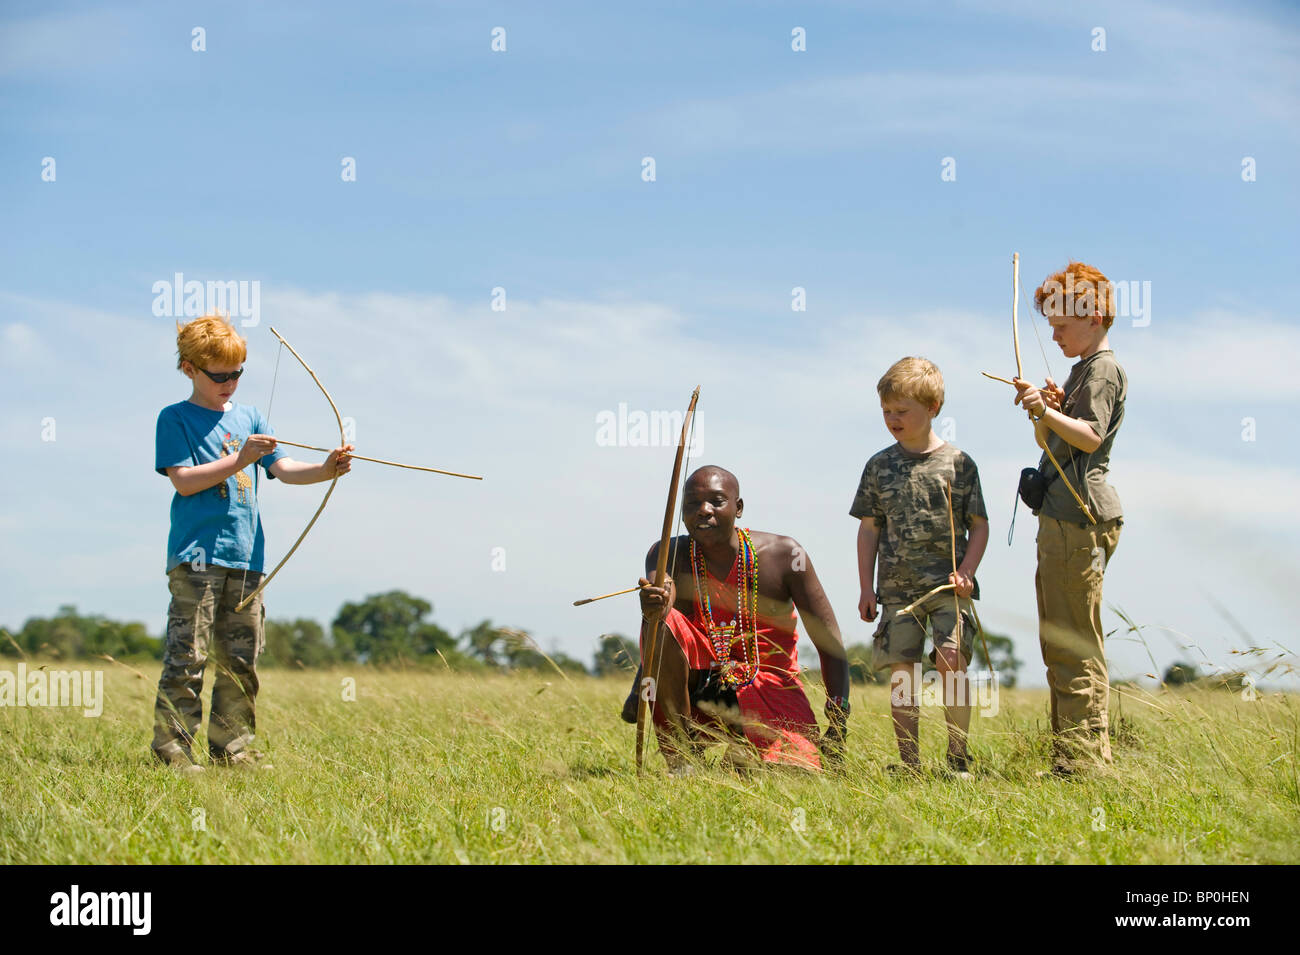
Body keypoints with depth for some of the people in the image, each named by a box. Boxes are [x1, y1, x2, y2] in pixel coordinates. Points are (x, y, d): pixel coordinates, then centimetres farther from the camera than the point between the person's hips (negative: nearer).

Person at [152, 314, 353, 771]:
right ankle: (173, 746, -3)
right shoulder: (175, 419, 1)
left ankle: (232, 745, 15)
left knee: (240, 660, 8)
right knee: (187, 656, -7)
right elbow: (183, 480, -10)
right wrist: (239, 460, -15)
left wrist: (324, 470, -11)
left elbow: (284, 468, 8)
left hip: (245, 556, 6)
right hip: (195, 555, -6)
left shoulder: (249, 417, 16)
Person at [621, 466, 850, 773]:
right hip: (698, 687, 0)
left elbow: (829, 643, -7)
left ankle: (743, 751, 13)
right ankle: (678, 762, -21)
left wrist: (838, 722, -15)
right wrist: (654, 606, -53)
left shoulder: (783, 555, -8)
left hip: (769, 687, 0)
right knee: (660, 623, -28)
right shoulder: (667, 555, -4)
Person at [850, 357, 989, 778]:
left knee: (951, 659, -15)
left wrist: (966, 572, -9)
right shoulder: (880, 466, 8)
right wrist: (867, 588, 8)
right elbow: (869, 529, 12)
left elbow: (979, 525, 5)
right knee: (901, 669, -1)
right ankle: (908, 761, 6)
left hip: (948, 584, -2)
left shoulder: (958, 462, 2)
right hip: (897, 586, 2)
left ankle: (958, 758, -4)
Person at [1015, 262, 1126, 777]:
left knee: (1074, 644, -11)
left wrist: (1046, 411, -30)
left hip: (1079, 519, -11)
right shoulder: (1082, 368, 24)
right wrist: (1046, 411, 5)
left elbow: (1091, 436, -19)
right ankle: (1081, 753, 17)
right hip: (1061, 519, 11)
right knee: (1060, 643, 13)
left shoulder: (1103, 369, -7)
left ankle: (1081, 759, -11)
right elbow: (1053, 440, 24)